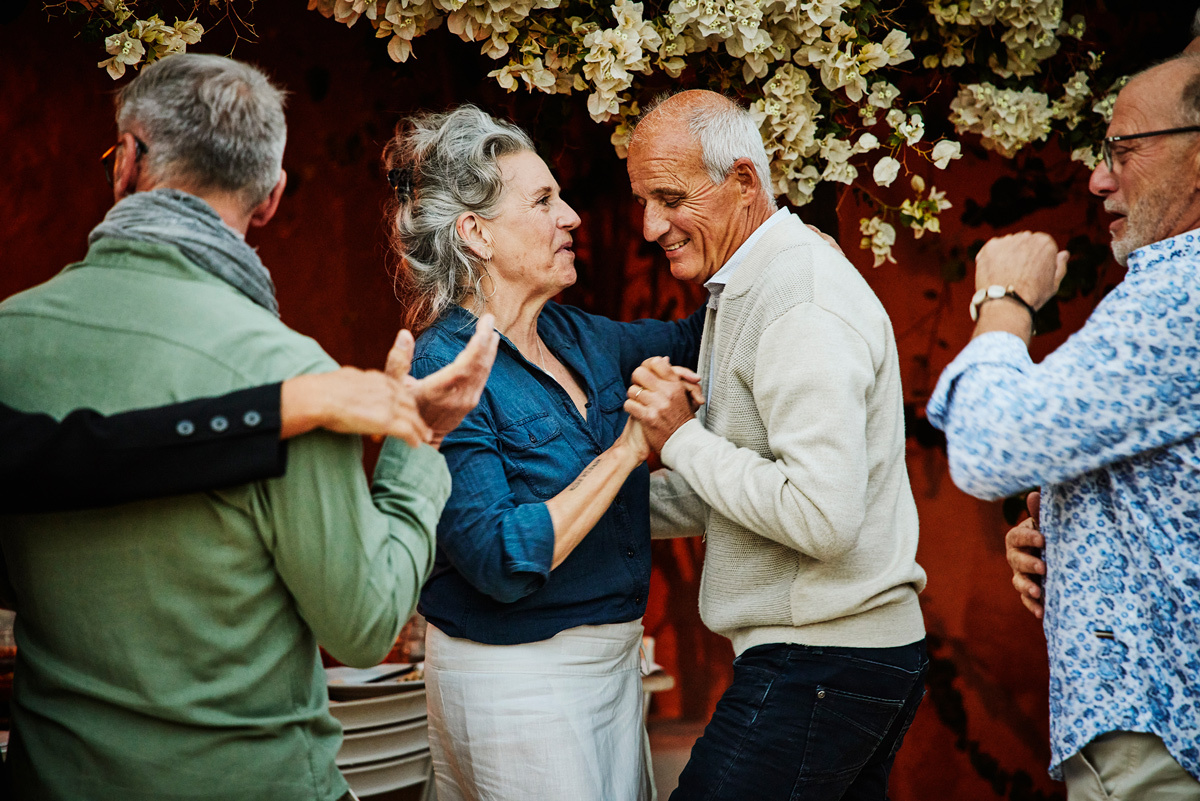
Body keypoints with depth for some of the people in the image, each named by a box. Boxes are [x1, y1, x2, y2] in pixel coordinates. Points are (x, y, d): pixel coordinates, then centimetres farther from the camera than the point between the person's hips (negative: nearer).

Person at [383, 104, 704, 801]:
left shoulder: (574, 335, 4)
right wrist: (628, 448, -22)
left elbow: (691, 341, 22)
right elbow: (504, 562, -26)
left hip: (611, 658, 8)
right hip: (518, 681, -8)